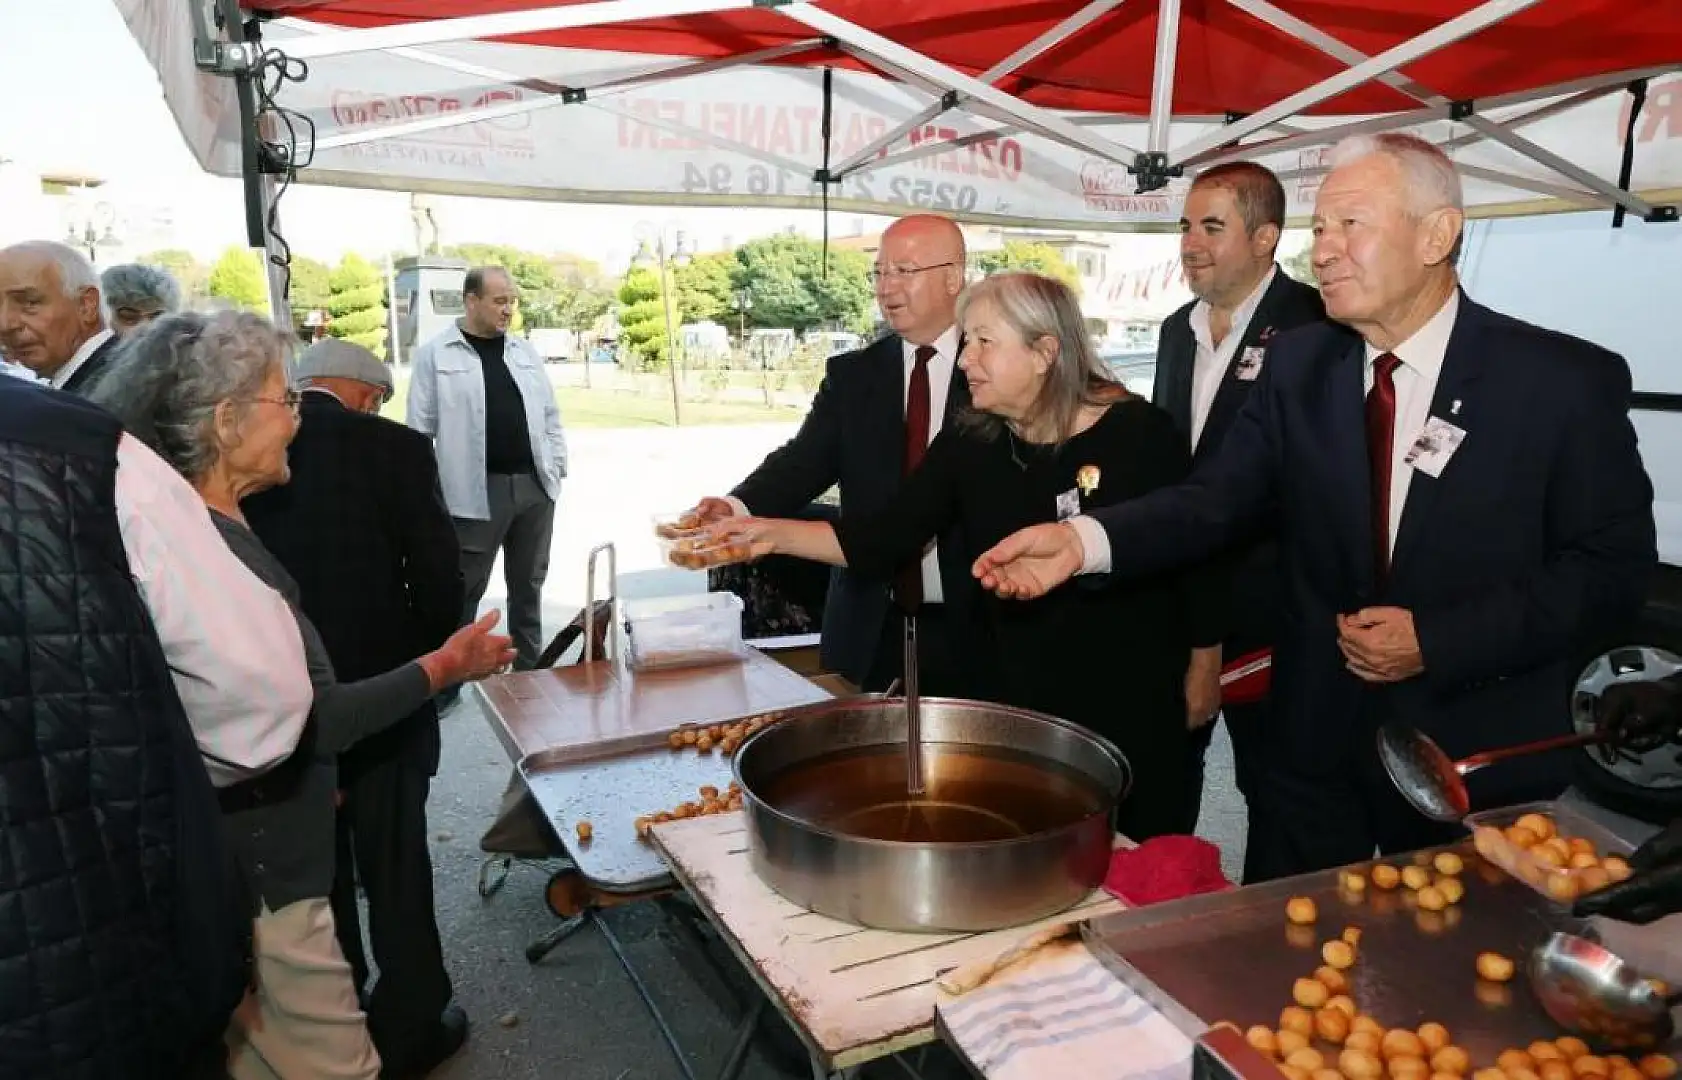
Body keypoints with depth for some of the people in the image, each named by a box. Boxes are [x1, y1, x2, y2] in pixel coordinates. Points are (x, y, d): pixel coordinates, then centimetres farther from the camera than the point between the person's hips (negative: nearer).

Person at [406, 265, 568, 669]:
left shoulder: (525, 351, 12)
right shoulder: (435, 355, -3)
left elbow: (549, 414, 15)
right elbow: (420, 428, -4)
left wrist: (557, 466, 7)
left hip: (534, 486, 5)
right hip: (476, 491, -4)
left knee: (528, 583, 14)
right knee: (465, 589, 3)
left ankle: (530, 669, 26)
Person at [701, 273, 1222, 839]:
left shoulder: (1140, 432, -14)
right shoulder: (969, 442, -4)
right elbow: (885, 538, -7)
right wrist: (775, 533, -18)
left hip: (1139, 707, -3)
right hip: (1025, 707, 3)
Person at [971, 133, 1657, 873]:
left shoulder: (1566, 380, -10)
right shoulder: (1297, 364, -1)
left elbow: (1611, 568, -9)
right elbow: (1219, 499, -8)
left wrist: (1436, 641, -19)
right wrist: (1085, 540, -25)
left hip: (1480, 757, -2)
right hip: (1320, 745, 3)